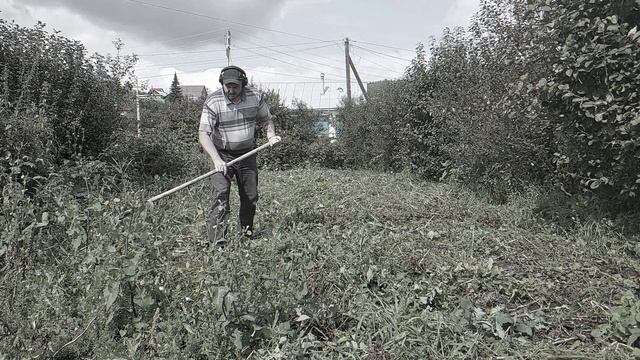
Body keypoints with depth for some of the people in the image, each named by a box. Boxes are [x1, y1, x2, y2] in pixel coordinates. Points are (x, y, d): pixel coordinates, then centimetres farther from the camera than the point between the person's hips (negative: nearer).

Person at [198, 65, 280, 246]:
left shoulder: (255, 97, -6)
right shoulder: (213, 102, -16)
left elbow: (266, 119, 11)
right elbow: (203, 134, -21)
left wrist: (271, 135, -10)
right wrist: (216, 159, -33)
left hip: (247, 154, 4)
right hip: (222, 155, -3)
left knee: (251, 196, 9)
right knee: (220, 193, -19)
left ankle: (247, 233, 30)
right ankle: (216, 240, -18)